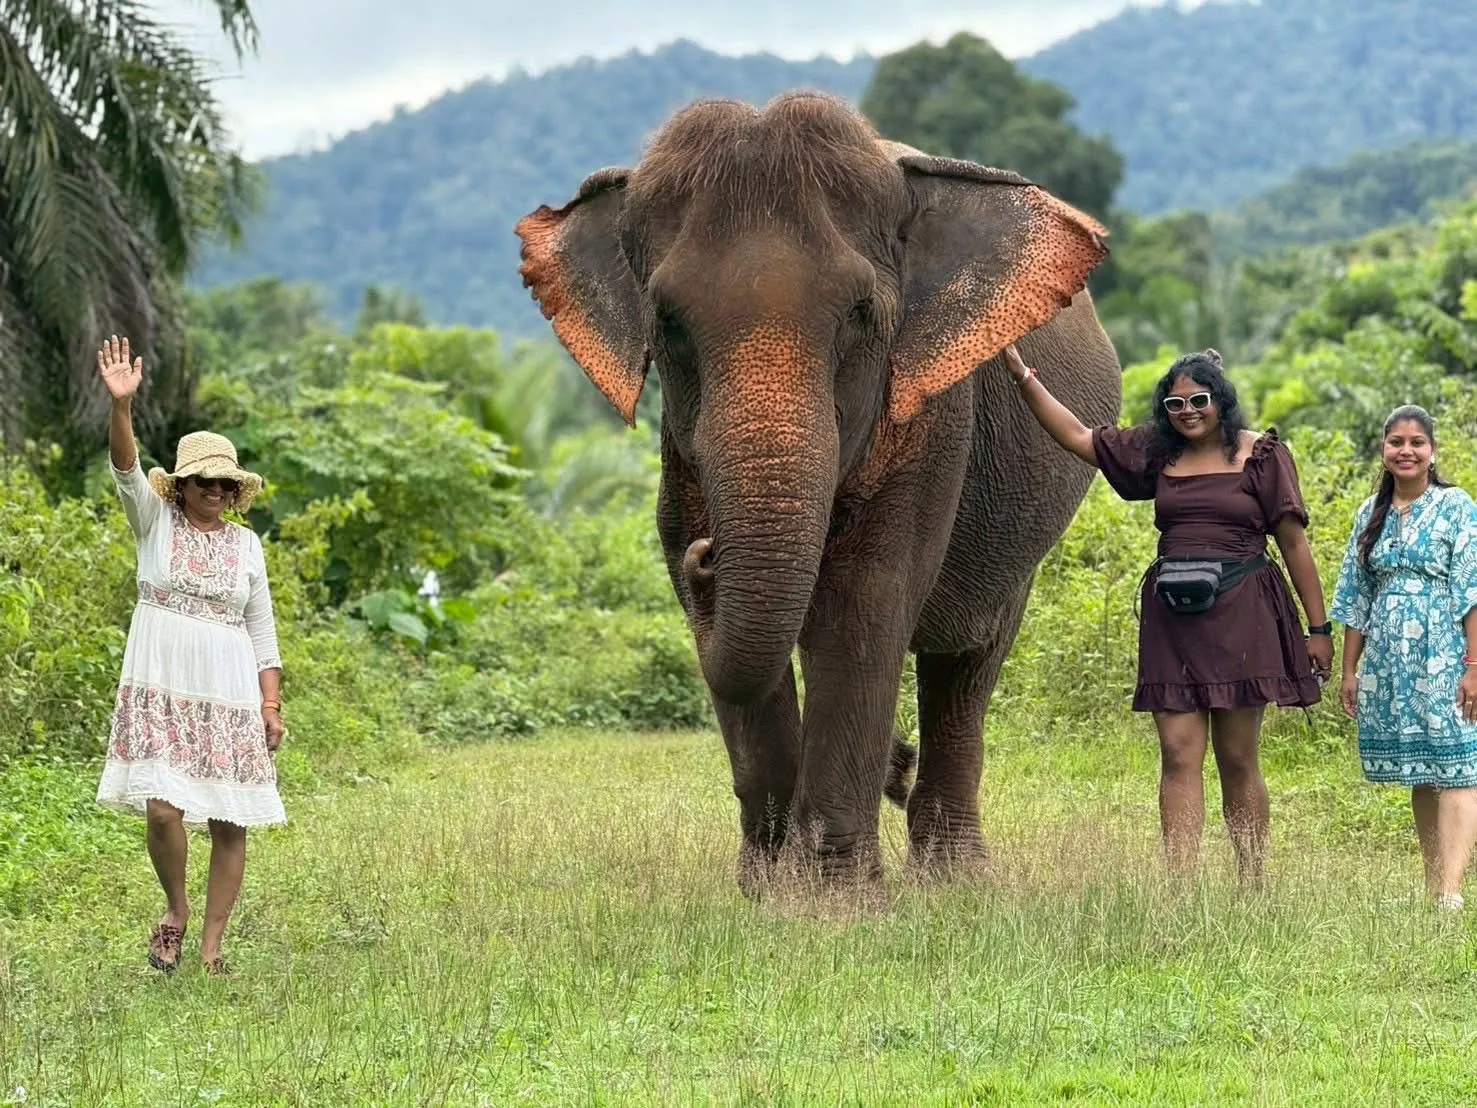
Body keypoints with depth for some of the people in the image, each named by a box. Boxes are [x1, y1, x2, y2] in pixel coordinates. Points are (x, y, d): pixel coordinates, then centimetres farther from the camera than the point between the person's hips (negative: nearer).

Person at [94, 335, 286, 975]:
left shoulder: (246, 543, 9)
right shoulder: (155, 521, 4)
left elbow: (261, 629, 10)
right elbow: (126, 468, -14)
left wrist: (272, 705, 3)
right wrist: (121, 404, -31)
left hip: (229, 693, 2)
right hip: (161, 686, -2)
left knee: (230, 824, 0)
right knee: (163, 806, -17)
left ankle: (210, 946, 10)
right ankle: (175, 910, 10)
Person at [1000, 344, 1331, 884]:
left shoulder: (1261, 455, 1)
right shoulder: (1158, 454, 12)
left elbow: (1294, 543, 2)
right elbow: (1077, 437, 17)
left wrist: (1318, 626, 1)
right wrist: (1023, 375, 11)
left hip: (1239, 616, -3)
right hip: (1171, 617, 3)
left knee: (1238, 759, 0)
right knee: (1178, 753, -5)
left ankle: (1253, 885, 7)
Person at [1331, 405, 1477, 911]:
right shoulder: (1372, 515, 12)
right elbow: (1357, 598, 16)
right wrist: (1349, 669, 13)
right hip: (1388, 663, 5)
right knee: (1418, 774, 8)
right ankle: (1432, 885, 12)